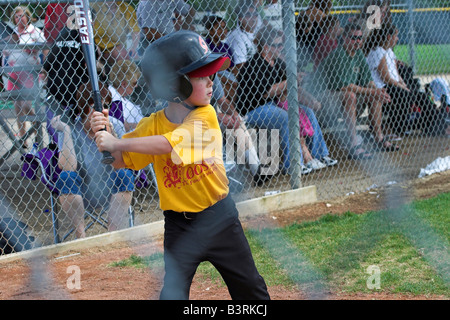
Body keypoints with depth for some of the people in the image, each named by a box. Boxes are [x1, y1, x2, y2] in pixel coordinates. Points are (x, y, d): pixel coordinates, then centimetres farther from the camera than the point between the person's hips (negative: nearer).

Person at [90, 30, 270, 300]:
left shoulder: (206, 116, -13)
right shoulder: (153, 124, -6)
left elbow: (167, 144, -27)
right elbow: (118, 162, -4)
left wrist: (116, 143, -29)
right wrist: (103, 133, -22)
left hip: (219, 217, 0)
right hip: (179, 225, 0)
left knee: (250, 288, 13)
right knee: (173, 293, -6)